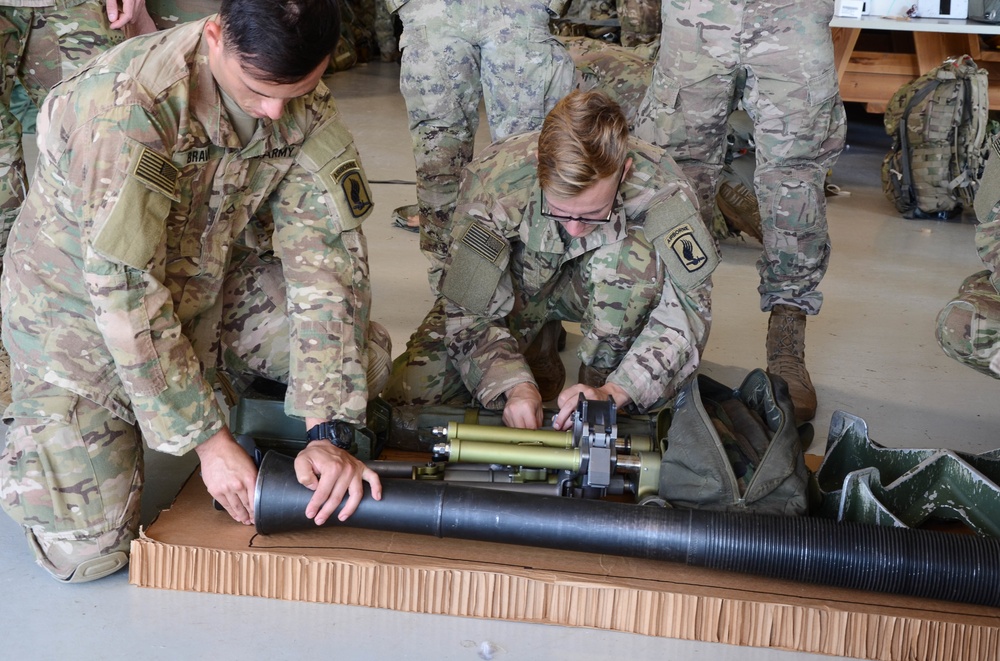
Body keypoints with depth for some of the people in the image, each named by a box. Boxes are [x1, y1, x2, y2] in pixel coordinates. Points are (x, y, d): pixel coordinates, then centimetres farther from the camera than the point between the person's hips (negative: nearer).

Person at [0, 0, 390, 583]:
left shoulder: (310, 109, -17)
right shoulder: (127, 108, -34)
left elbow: (328, 259, -18)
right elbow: (126, 294, -31)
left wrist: (327, 434, -26)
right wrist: (210, 439, -27)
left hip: (212, 281, 5)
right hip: (79, 301, -5)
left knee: (363, 355, -13)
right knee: (87, 550, -13)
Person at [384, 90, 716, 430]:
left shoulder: (659, 186, -33)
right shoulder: (492, 181, -33)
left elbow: (687, 309, -30)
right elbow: (468, 310, -24)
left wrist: (612, 393, -42)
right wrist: (515, 386, -38)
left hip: (602, 285, 0)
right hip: (517, 285, 0)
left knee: (636, 255, -36)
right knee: (411, 392, -18)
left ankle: (602, 378, -14)